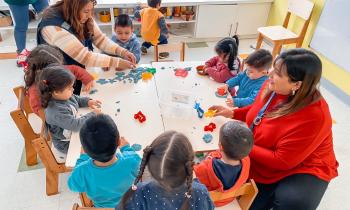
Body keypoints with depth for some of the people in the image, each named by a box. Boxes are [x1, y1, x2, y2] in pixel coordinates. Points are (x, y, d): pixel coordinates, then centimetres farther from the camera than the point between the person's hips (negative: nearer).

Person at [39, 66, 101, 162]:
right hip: (66, 146, -8)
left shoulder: (64, 96, -8)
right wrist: (93, 114, -24)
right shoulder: (56, 112, -34)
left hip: (74, 133, 8)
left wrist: (88, 101, -5)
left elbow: (77, 99, 13)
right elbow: (75, 125, -33)